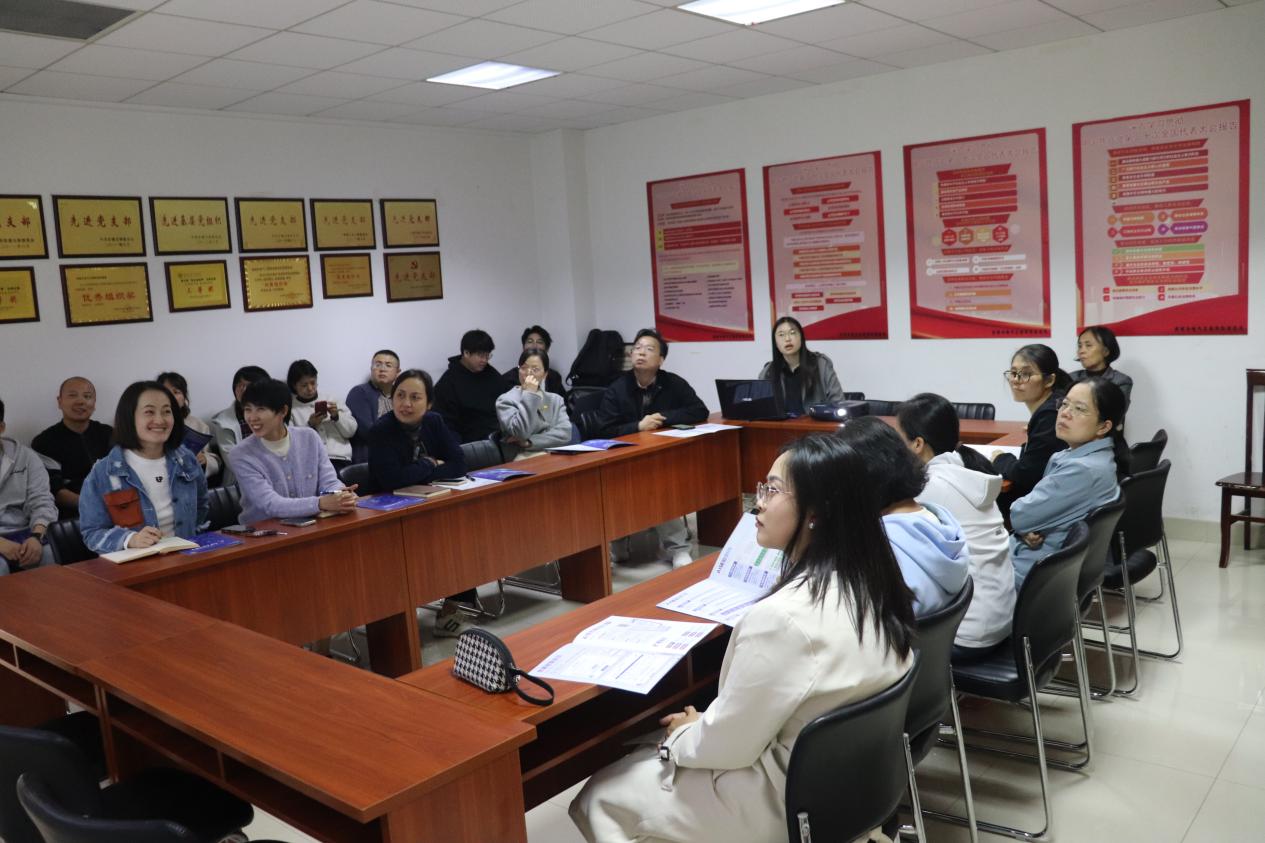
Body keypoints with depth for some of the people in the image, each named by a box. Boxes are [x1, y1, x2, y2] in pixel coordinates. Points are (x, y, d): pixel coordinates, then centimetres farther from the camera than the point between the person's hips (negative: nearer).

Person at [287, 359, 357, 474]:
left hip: (339, 459, 1)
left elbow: (351, 431, 14)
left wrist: (337, 416, -1)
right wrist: (310, 426, -9)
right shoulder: (290, 408, 11)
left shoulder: (331, 400, 18)